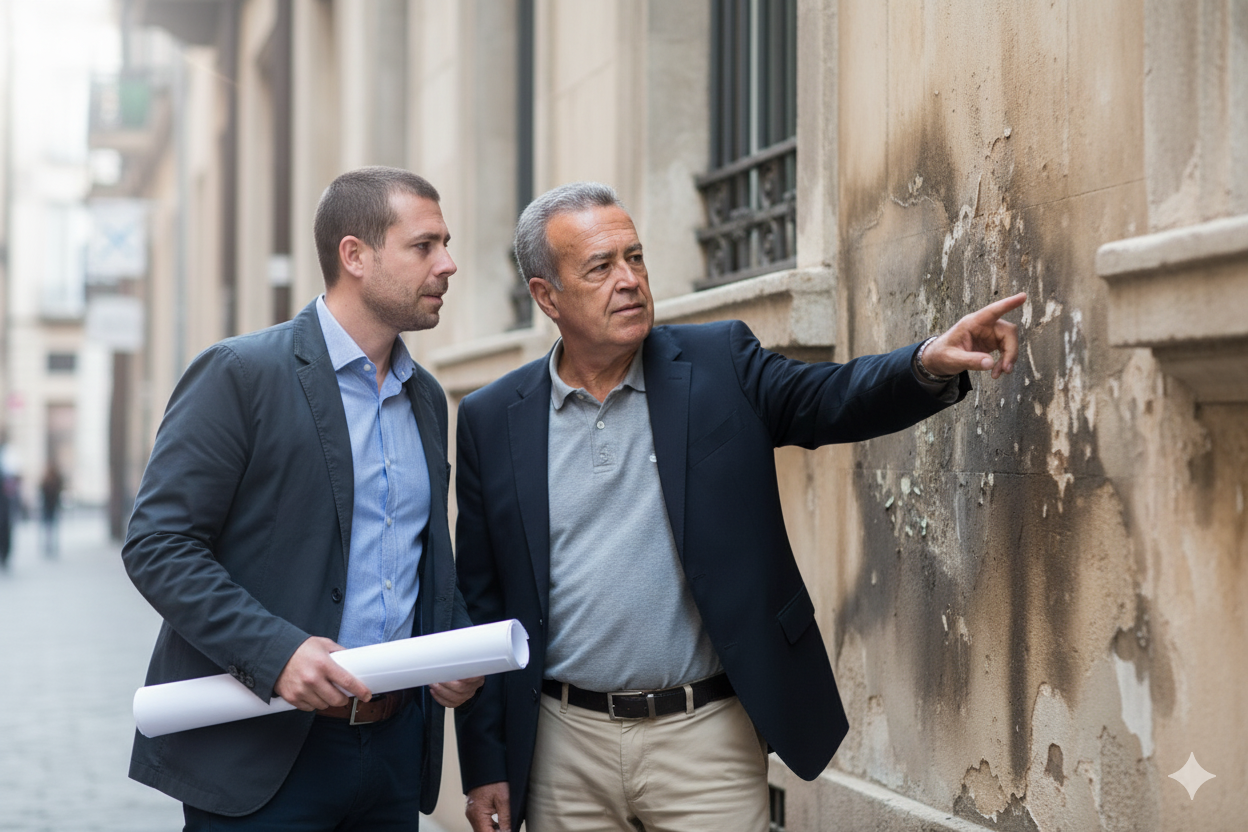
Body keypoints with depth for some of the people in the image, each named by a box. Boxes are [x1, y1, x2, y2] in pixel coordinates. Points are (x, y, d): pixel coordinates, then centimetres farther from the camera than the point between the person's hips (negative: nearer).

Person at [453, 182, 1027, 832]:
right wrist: (484, 764, 2)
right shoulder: (492, 420, 3)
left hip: (706, 736, -1)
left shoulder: (719, 364, 3)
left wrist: (932, 364, -31)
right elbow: (480, 603, 4)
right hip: (565, 747, 1)